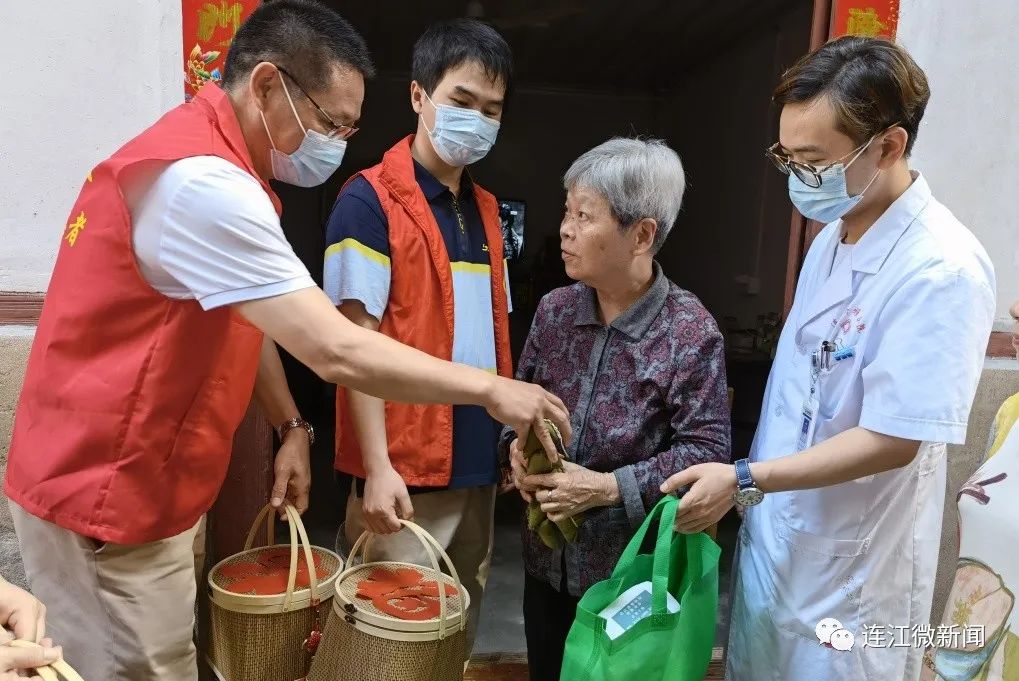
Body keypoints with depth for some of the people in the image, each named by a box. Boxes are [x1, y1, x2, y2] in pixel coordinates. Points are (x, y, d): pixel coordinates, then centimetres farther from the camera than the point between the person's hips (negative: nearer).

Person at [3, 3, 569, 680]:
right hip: (107, 499, -10)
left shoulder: (211, 164, 8)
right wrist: (491, 389, -20)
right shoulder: (202, 181, -27)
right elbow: (337, 352, -31)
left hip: (141, 487, 10)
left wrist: (293, 426, 8)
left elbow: (243, 315, 15)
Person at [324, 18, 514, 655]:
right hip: (405, 471, -6)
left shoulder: (487, 210, 11)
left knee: (461, 627, 19)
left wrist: (513, 438, 11)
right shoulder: (369, 201, -9)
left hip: (479, 465, 7)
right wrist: (377, 468, -18)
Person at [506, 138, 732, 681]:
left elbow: (706, 451, -18)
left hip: (635, 568, -5)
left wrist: (610, 487, -24)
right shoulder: (554, 311, -2)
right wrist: (517, 448, -11)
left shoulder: (691, 333, -18)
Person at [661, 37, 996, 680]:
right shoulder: (833, 235, 3)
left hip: (850, 567, -7)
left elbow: (891, 442, -23)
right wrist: (745, 493, 11)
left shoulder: (942, 270, -23)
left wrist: (745, 479, -24)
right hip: (774, 535, 7)